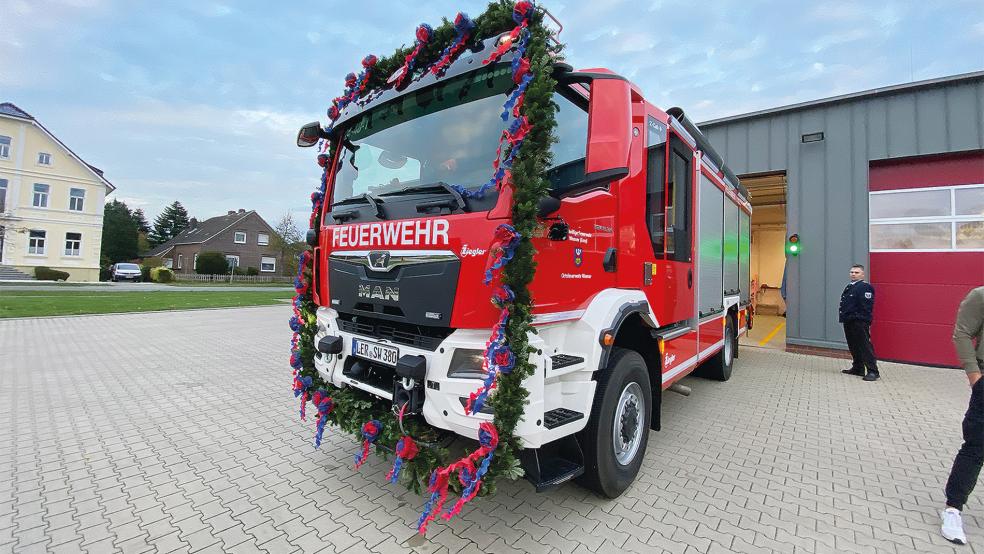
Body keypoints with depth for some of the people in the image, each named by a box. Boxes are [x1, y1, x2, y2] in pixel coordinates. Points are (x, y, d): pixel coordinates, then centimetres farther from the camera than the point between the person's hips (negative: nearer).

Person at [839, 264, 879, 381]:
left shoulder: (865, 287, -10)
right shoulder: (849, 287, 17)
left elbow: (866, 307, -16)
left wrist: (866, 322, -19)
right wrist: (844, 317, 19)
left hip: (859, 323, -9)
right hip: (848, 322, 9)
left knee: (865, 346, -8)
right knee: (853, 346, 15)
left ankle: (873, 371, -4)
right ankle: (858, 368, 25)